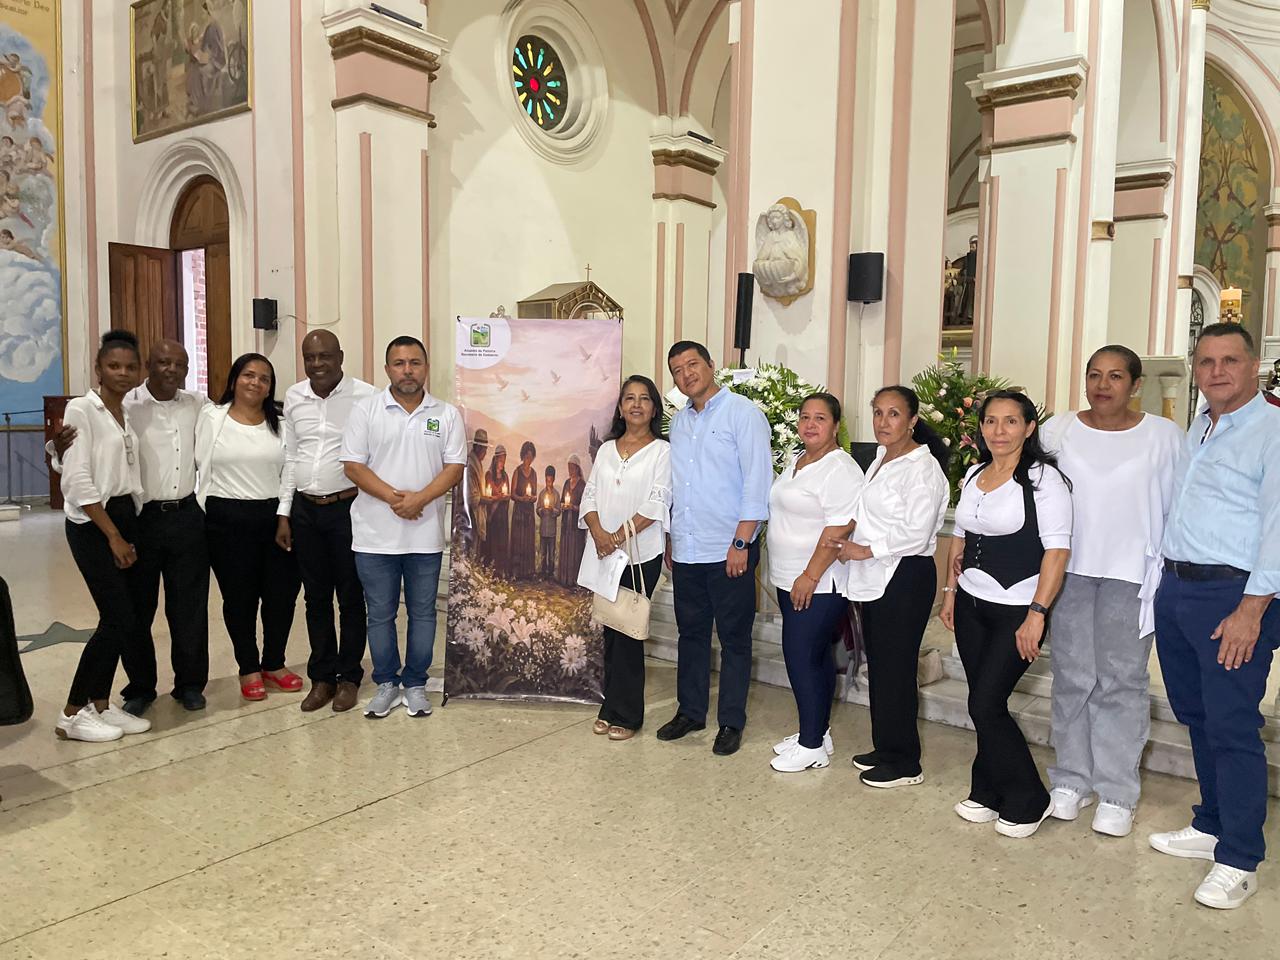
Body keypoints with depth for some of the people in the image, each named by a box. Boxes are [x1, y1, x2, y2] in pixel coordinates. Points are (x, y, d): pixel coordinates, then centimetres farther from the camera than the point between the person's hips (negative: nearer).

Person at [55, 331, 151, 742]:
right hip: (91, 524, -7)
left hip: (126, 516, 7)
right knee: (120, 619, -9)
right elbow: (78, 481, -16)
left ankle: (100, 705, 19)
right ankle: (72, 714, 4)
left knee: (121, 619, 7)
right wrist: (112, 535, -15)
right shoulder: (81, 410, -10)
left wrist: (130, 531, 8)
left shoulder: (128, 415, 12)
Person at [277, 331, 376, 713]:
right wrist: (284, 515, 10)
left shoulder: (365, 396, -10)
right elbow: (290, 458, 12)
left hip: (347, 508, -4)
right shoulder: (293, 397, 6)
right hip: (305, 509, 5)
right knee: (316, 596, 12)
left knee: (350, 596, 7)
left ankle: (349, 677, 21)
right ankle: (322, 677, 24)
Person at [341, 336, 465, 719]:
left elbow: (455, 467, -3)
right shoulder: (366, 410, 0)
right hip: (375, 534, 0)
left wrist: (419, 498, -18)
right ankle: (386, 684, 25)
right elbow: (353, 465, -5)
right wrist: (392, 496, -17)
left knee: (422, 612, 10)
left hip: (426, 534, 1)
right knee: (380, 613, 9)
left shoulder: (447, 414, 2)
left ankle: (415, 684, 24)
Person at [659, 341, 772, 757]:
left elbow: (757, 479, -13)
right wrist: (671, 540, 16)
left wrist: (741, 542, -16)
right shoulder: (678, 421, 13)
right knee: (691, 633, 15)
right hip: (686, 550, 6)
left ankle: (731, 722, 17)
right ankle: (690, 711, 29)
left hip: (729, 550, -6)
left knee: (733, 638, 5)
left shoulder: (743, 413, -7)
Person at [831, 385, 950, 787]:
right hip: (874, 577, 9)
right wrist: (853, 547, 8)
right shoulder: (881, 459, 12)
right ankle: (885, 749, 28)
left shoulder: (922, 468, -14)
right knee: (878, 665, 15)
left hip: (905, 578, -9)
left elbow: (916, 533, -20)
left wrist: (865, 551, -16)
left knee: (895, 668, -2)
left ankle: (904, 763, 12)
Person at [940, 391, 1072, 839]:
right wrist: (950, 591, 14)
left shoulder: (1042, 478, -11)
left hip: (1016, 610, -6)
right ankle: (988, 794, 26)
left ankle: (1027, 802, 14)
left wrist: (1037, 613, -20)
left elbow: (1057, 550, -16)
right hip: (972, 604, 6)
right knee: (983, 704, 10)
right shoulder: (973, 475, 9)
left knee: (986, 705, -6)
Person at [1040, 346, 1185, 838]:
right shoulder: (1057, 430, 3)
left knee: (1121, 682, 3)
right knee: (1072, 678, 8)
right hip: (1069, 570, 2)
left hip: (1130, 575, -2)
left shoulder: (1162, 435, -1)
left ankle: (1117, 793, 14)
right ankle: (1071, 780, 21)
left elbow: (1176, 507, 4)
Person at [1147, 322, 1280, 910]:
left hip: (1232, 595, -8)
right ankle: (1211, 827, 31)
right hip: (1175, 589, 8)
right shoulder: (1196, 430, 15)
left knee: (1232, 727, -3)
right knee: (1196, 717, 16)